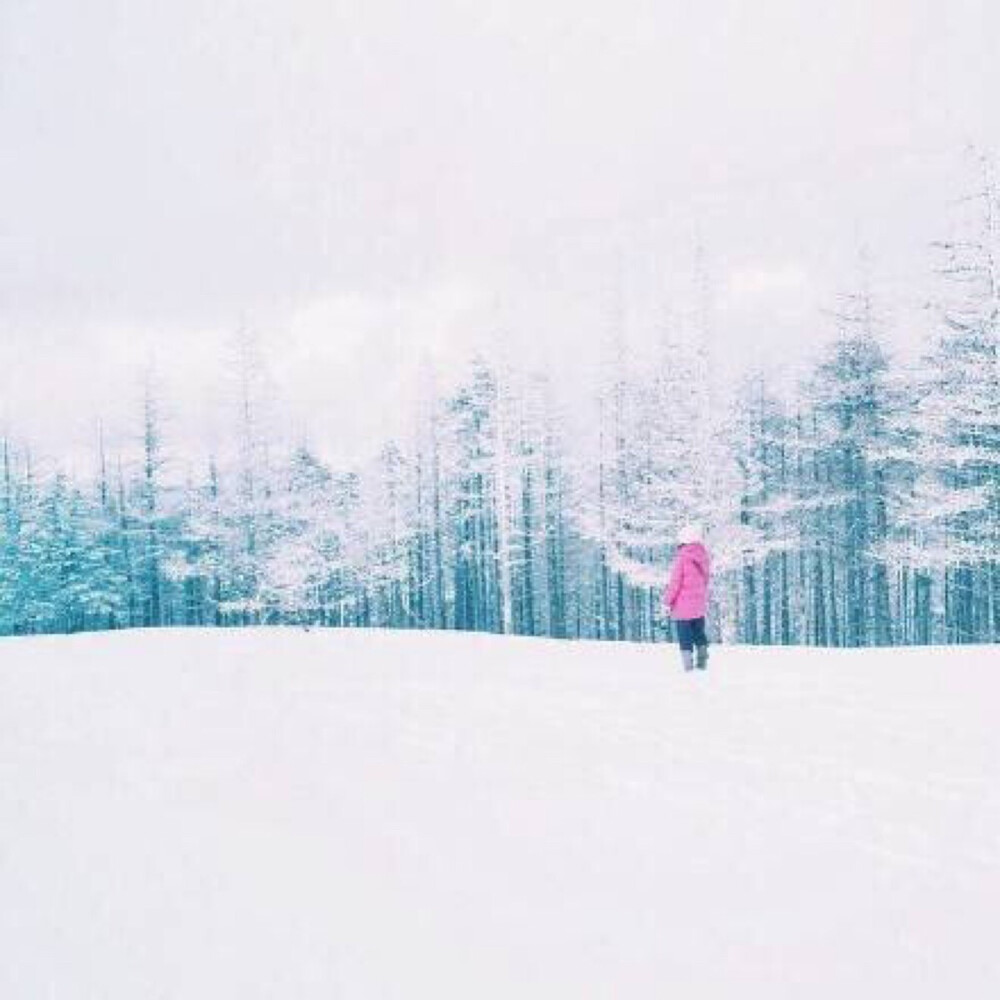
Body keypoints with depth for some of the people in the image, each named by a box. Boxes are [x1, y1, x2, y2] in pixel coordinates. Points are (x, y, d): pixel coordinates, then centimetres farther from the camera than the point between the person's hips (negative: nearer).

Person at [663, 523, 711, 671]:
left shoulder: (682, 557, -16)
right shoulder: (703, 556, 4)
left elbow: (675, 582, -15)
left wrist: (667, 602, -7)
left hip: (683, 605, -6)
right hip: (699, 605, 6)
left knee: (685, 636, -1)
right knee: (699, 632, 18)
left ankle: (688, 664, -3)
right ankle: (702, 661, 20)